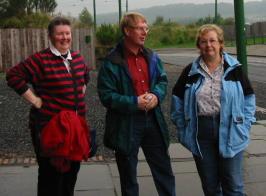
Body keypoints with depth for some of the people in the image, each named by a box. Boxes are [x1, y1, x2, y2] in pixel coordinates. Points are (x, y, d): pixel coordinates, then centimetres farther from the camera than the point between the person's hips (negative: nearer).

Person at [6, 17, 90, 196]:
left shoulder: (77, 58, 8)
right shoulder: (41, 60, -14)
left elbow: (85, 76, 27)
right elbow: (14, 76, -16)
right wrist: (35, 100, -16)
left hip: (75, 125, 7)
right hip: (49, 126, -7)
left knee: (73, 167, 19)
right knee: (51, 172, 4)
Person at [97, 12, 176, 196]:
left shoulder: (151, 56, 6)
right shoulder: (112, 62, -13)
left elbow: (163, 80, 13)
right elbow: (107, 96, -15)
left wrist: (156, 95, -8)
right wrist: (134, 103, -24)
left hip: (152, 120, 5)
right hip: (126, 125, -5)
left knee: (164, 169, 16)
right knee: (128, 176, 12)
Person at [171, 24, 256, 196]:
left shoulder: (235, 69, 2)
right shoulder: (190, 72, 5)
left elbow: (249, 98, 5)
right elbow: (177, 99, 10)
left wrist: (245, 125, -3)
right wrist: (182, 128, 3)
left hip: (230, 133, -1)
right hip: (201, 134, 2)